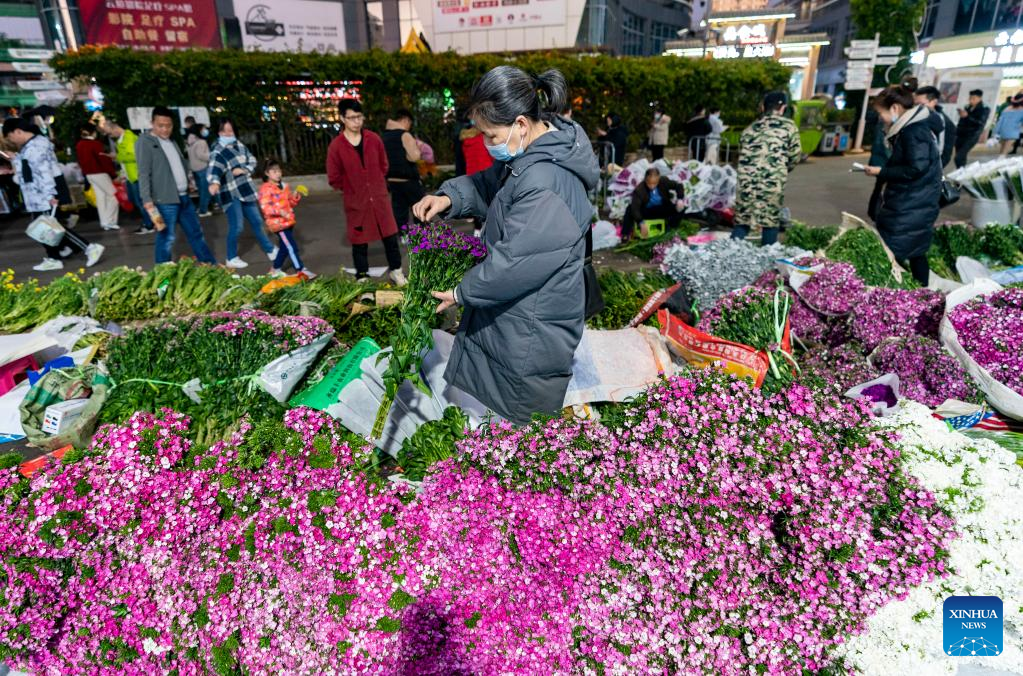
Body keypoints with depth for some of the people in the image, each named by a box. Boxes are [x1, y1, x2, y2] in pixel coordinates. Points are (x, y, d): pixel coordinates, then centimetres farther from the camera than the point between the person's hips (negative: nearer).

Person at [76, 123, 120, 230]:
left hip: (89, 174, 8)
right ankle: (110, 222, -10)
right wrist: (113, 173, -11)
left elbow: (80, 161, 16)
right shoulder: (95, 144, -16)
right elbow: (103, 159, -17)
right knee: (114, 196, -4)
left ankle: (104, 222, 11)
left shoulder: (79, 145, 9)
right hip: (100, 173, -8)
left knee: (100, 197, 13)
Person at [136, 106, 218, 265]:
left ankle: (212, 266, 28)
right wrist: (147, 201, -22)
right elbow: (143, 174, -15)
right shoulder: (144, 142, -9)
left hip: (183, 197, 8)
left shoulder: (171, 141, 14)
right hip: (165, 200, -8)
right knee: (166, 239, -1)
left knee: (196, 232, 16)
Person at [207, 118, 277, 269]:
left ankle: (270, 250, 31)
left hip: (245, 190, 7)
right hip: (230, 194, -7)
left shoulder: (239, 144, 6)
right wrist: (214, 182, -55)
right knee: (236, 226, -9)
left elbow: (252, 161, 11)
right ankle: (232, 259, 7)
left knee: (256, 221, 17)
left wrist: (244, 170, -10)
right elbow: (213, 168, -34)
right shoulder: (217, 152, -16)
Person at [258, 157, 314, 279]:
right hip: (278, 223, -8)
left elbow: (291, 203, 20)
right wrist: (279, 211, -33)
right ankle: (301, 271, -10)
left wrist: (295, 197, -1)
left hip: (288, 221, 8)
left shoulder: (284, 186, 12)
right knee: (292, 247, -12)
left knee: (285, 247, 16)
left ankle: (275, 269, 31)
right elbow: (265, 207, -20)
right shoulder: (265, 188, -11)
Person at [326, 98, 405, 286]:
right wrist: (353, 189, 3)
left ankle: (396, 271, 21)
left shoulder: (374, 139, -1)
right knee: (359, 243, 7)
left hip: (380, 199, 2)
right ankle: (362, 277, 20)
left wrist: (377, 186, 10)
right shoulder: (336, 146, -10)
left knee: (390, 237, 6)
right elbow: (334, 179, -3)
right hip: (356, 203, -2)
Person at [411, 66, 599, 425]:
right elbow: (490, 183, 16)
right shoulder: (538, 149, 1)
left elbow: (513, 261, -29)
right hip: (507, 313, 10)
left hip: (530, 335, -10)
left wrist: (463, 292, -13)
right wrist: (450, 197, -4)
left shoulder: (546, 184, -31)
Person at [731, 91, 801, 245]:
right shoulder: (788, 126, 8)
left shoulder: (749, 128, 18)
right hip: (773, 182, -3)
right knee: (771, 221, 9)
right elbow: (796, 156, 8)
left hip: (746, 181, 3)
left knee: (742, 221, 9)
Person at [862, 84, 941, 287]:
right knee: (915, 251, 17)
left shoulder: (913, 132, -18)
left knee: (893, 253, -8)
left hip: (909, 209, -10)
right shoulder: (909, 128, 14)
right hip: (912, 206, 10)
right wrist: (883, 171, 8)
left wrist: (881, 172, -15)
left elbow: (915, 169, -22)